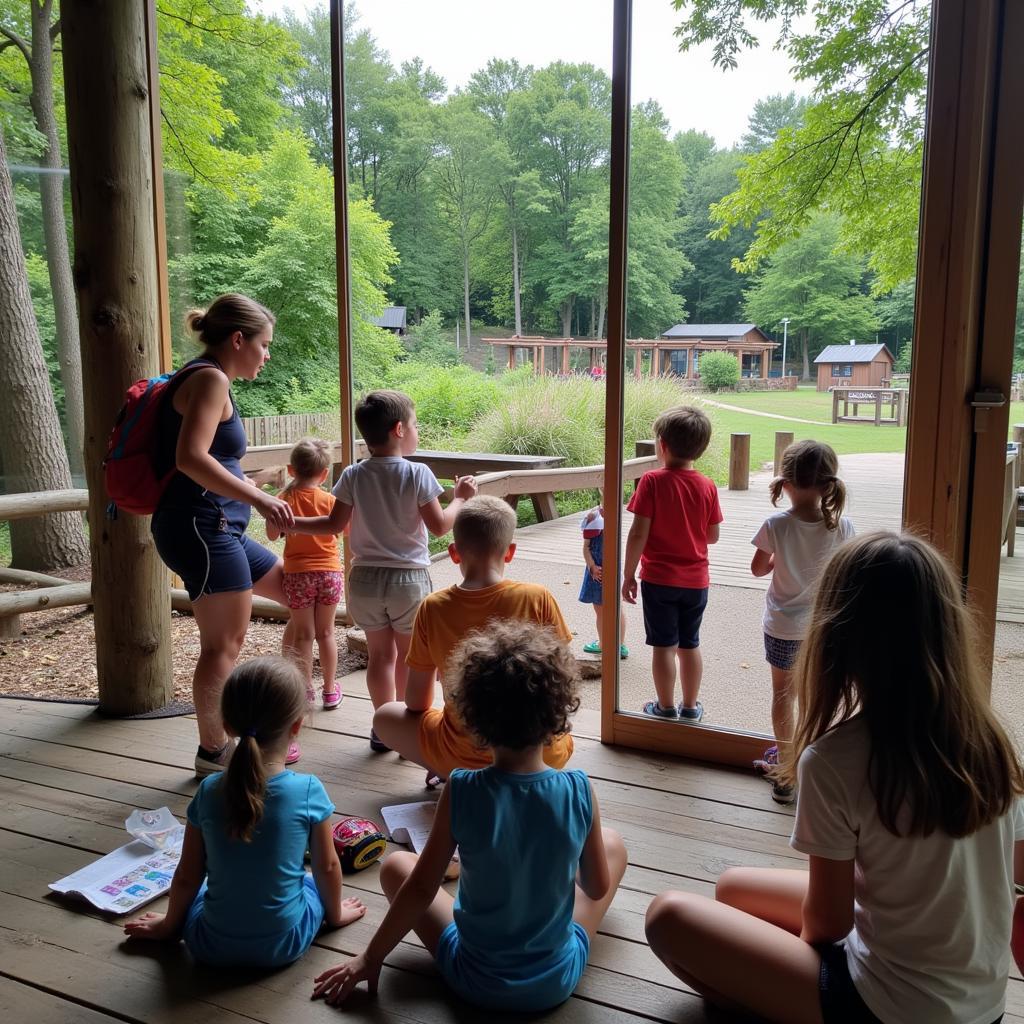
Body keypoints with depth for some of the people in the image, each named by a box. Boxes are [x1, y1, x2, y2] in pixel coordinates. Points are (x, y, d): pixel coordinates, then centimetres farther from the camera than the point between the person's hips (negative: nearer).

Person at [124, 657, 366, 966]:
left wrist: (169, 925, 17)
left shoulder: (209, 792, -13)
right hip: (285, 946, -1)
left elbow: (187, 877, -3)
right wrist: (335, 913, 15)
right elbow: (327, 867, -5)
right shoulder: (308, 791, -19)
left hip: (213, 948, 1)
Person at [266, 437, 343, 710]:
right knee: (326, 632, 13)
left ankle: (306, 691, 12)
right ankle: (330, 690, 20)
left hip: (298, 575, 0)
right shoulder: (329, 500, -6)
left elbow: (272, 535, 3)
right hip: (329, 573, 0)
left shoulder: (285, 499, -4)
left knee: (303, 634, 10)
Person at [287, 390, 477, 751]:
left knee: (380, 654, 14)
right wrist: (460, 498, 5)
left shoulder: (354, 475, -3)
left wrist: (293, 523, 13)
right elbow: (439, 526, -11)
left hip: (365, 578, 3)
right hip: (409, 578, -3)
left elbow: (335, 524, -1)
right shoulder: (417, 474, -12)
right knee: (409, 656, 11)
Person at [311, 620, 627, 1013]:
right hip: (557, 981, 1)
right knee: (612, 843, 21)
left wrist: (370, 958, 3)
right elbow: (597, 888, -6)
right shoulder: (579, 792, -21)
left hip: (476, 982, -1)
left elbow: (421, 889, -14)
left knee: (395, 865, 19)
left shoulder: (461, 791, -24)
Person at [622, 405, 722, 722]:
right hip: (696, 580, 4)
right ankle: (690, 707, 26)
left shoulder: (652, 481, -15)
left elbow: (638, 534, -16)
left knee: (663, 645, 8)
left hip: (659, 579, -4)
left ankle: (666, 707, 18)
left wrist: (628, 575, -7)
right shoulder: (707, 486, -4)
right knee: (689, 643, 15)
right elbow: (712, 536, 3)